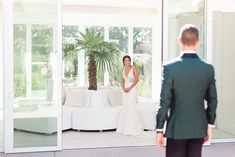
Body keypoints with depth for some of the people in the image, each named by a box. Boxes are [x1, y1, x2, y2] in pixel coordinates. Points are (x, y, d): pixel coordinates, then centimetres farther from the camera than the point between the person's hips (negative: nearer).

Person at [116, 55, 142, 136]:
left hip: (132, 89, -6)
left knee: (131, 108, -7)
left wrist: (129, 88, -13)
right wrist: (123, 88, -4)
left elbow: (137, 80, -11)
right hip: (125, 90, 6)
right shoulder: (123, 69, 8)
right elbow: (122, 80, 13)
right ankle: (125, 128, 17)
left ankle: (133, 128, 1)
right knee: (125, 108, 9)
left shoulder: (134, 68, -8)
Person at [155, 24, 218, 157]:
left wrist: (159, 129, -4)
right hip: (199, 128, 4)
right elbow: (212, 101, 4)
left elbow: (165, 102, -13)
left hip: (177, 128, -3)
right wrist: (209, 125, 16)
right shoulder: (208, 68, -3)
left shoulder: (170, 67, -14)